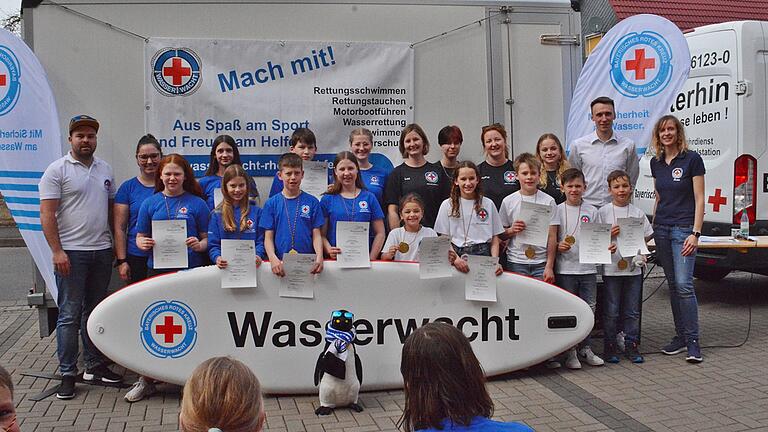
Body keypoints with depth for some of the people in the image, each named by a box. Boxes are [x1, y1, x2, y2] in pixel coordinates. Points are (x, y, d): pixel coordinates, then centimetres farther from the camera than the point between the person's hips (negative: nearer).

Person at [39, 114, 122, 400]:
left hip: (102, 251, 6)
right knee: (70, 315, -1)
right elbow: (47, 214, -9)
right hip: (71, 253, -5)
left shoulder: (105, 169, 14)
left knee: (95, 311, 13)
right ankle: (68, 374, 6)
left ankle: (95, 366, 23)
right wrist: (57, 251, -16)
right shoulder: (57, 170, -4)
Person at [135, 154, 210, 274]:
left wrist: (199, 245, -18)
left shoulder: (198, 203, 2)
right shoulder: (149, 203, 7)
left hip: (191, 268, -1)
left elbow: (207, 237, 2)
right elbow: (140, 236, 11)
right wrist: (143, 243, -11)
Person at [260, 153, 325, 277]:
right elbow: (268, 237, 5)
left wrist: (319, 257, -11)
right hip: (281, 263, 0)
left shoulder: (312, 202, 7)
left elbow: (316, 235, 6)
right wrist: (273, 259, -13)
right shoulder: (271, 203, 7)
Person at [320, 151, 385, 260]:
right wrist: (329, 250, -14)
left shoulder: (369, 197, 8)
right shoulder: (327, 199, 7)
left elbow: (379, 233, 7)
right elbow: (321, 234, 4)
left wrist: (371, 258, -4)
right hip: (336, 259, -1)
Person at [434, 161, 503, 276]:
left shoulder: (488, 204, 12)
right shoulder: (447, 205, 9)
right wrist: (456, 259, -13)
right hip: (457, 254, -1)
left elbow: (495, 238, 12)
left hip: (483, 256, 1)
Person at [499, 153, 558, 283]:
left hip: (541, 263, 0)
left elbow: (552, 237, 0)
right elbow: (500, 235, 7)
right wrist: (512, 230, -15)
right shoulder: (508, 201, 3)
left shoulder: (548, 201, 2)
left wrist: (549, 267, -5)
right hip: (515, 263, 0)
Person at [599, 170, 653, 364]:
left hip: (633, 267, 3)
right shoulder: (603, 212, -1)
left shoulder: (638, 213, 6)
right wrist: (609, 235, -19)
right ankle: (610, 346, 13)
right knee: (611, 311, 2)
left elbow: (646, 237, 11)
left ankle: (631, 345, 19)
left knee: (632, 311, 8)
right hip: (611, 267, -2)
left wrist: (640, 254, -5)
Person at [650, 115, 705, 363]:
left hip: (684, 228, -6)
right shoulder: (656, 163, 10)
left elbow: (699, 199, -8)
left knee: (684, 284, -12)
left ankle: (692, 341, -4)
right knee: (673, 284, 9)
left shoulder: (692, 159, -6)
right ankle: (680, 336, 17)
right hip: (661, 228, 6)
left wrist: (695, 233, -15)